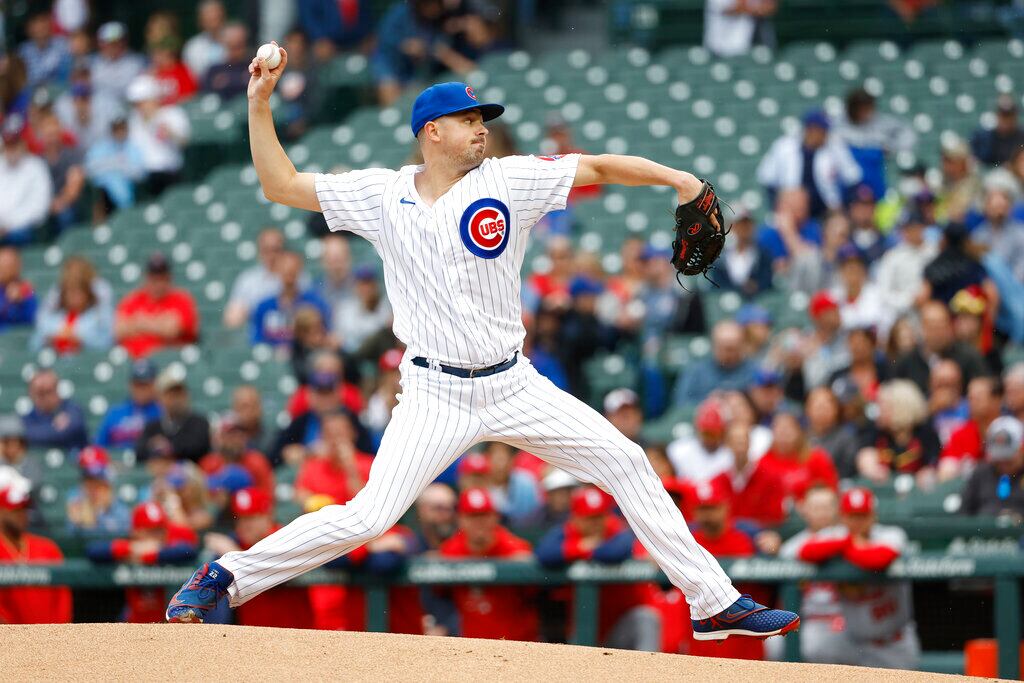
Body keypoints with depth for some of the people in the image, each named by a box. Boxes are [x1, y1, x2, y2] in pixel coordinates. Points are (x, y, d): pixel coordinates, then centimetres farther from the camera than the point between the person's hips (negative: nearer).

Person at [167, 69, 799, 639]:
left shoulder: (510, 180, -1)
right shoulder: (382, 195, -1)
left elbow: (599, 168, -1)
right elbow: (280, 184, 2)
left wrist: (676, 178, -15)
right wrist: (260, 104, -6)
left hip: (515, 386, 3)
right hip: (437, 397, -3)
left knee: (627, 463, -1)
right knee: (367, 518, -16)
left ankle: (715, 604, 8)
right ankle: (229, 576, 0)